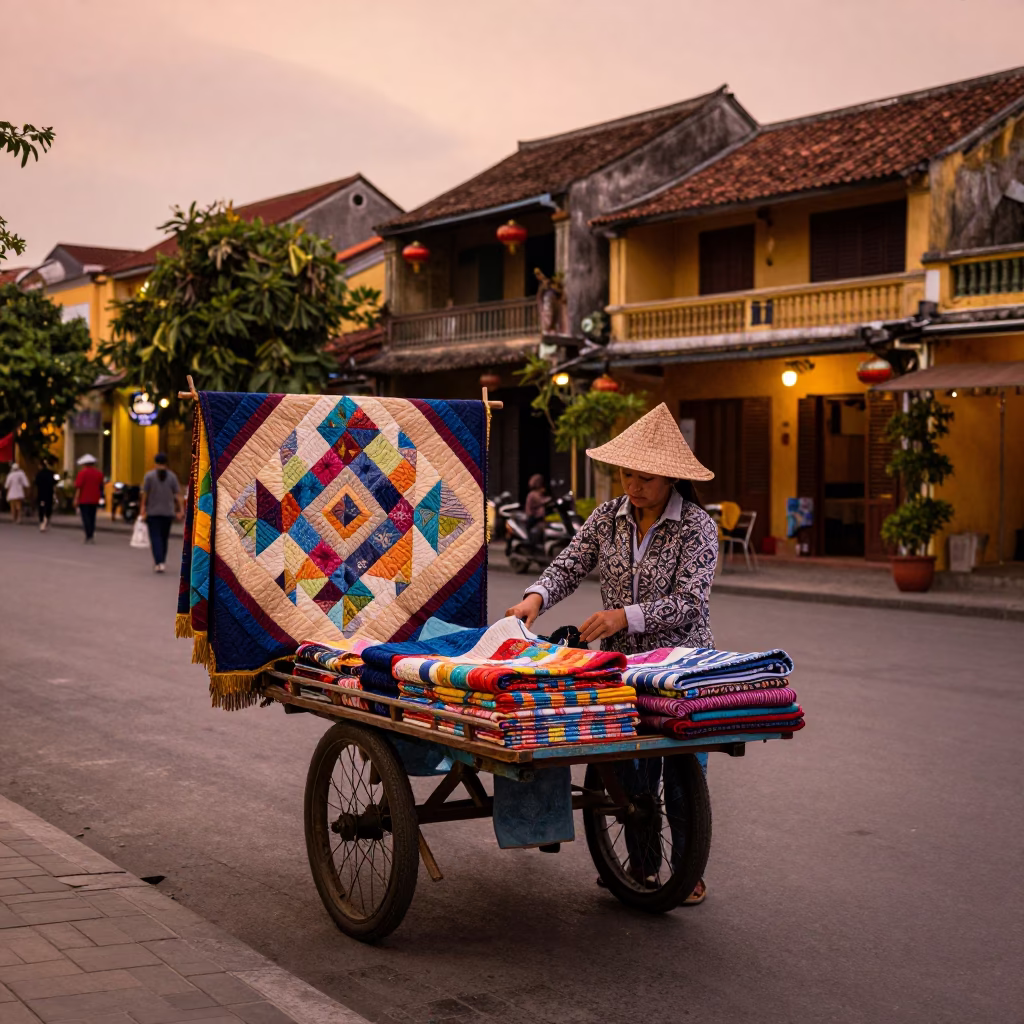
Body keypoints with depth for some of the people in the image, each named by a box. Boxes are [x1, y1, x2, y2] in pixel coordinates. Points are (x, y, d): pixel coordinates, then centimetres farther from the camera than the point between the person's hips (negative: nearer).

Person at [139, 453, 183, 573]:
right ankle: (162, 562, 22)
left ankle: (159, 563, -18)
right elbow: (177, 494, -3)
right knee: (164, 538, 14)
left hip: (153, 512, -2)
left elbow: (144, 494, -6)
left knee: (155, 537, -3)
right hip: (168, 512, 3)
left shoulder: (149, 476, -5)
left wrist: (142, 510, -2)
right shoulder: (172, 476, 1)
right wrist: (180, 510, -2)